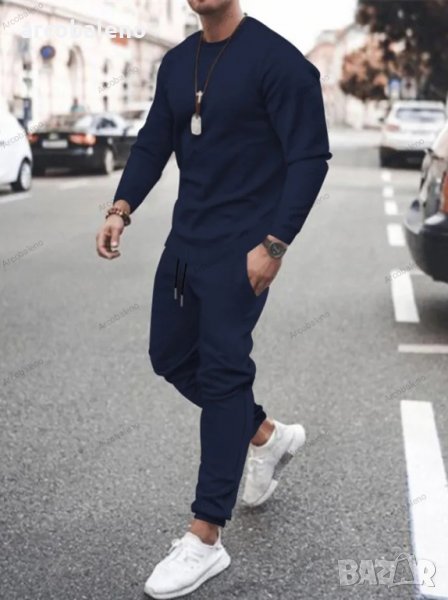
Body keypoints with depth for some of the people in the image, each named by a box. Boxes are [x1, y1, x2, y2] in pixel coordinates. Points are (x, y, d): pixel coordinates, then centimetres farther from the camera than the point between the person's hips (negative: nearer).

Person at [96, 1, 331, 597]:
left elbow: (310, 157, -14)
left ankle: (205, 540, -3)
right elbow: (154, 142, 13)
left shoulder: (275, 59, -12)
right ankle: (267, 434, 36)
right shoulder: (177, 63, 11)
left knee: (222, 370, -10)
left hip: (241, 246, -8)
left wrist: (274, 244, -20)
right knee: (172, 355, 13)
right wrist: (122, 208, -3)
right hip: (187, 236, 8)